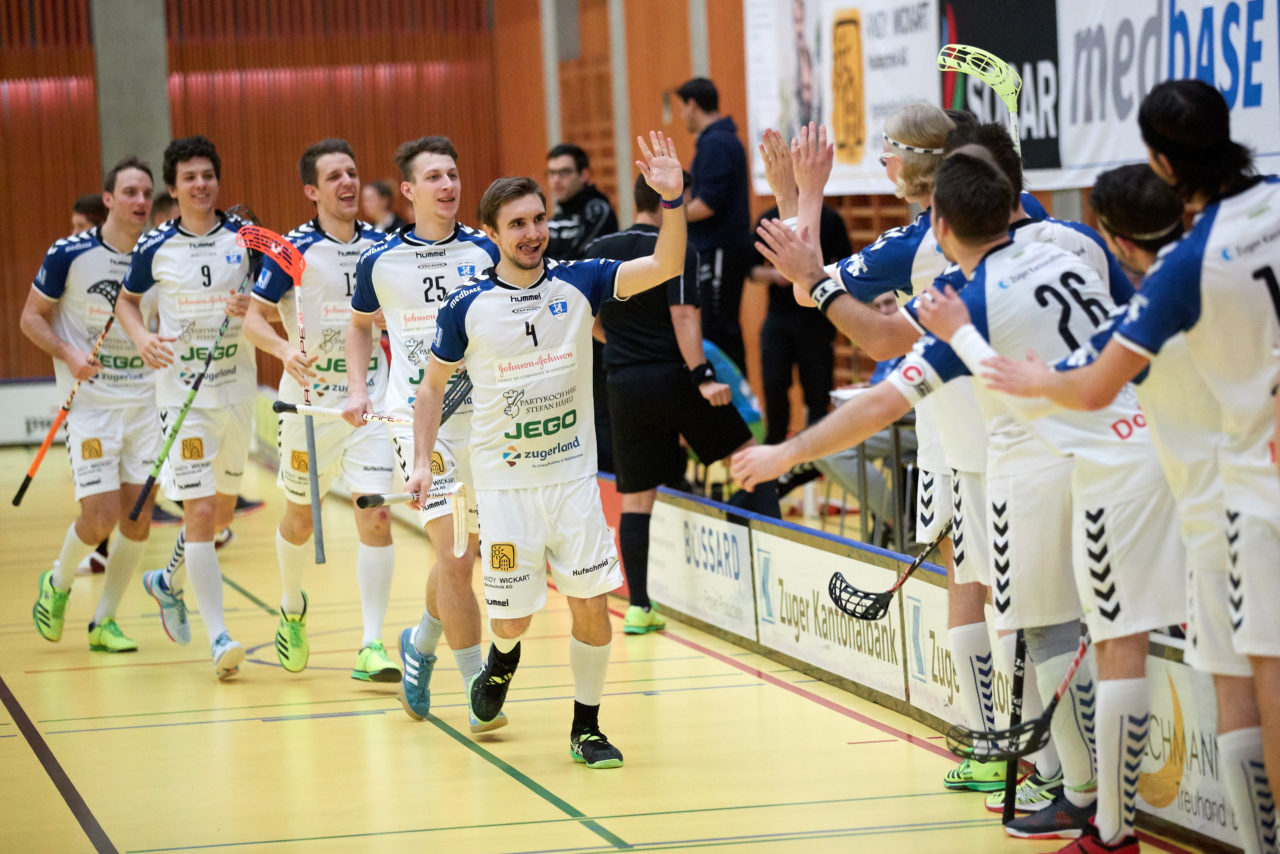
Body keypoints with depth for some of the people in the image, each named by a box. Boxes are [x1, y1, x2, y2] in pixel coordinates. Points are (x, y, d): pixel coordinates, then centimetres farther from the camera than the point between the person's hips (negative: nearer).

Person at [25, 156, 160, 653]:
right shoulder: (69, 254, -9)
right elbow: (32, 318, 0)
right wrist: (68, 354, -16)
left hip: (146, 400, 4)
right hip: (90, 400, -4)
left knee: (138, 516, 1)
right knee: (100, 515, -11)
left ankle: (104, 621, 17)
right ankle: (57, 584, 20)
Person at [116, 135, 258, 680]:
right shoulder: (155, 248, -3)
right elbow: (126, 301, 11)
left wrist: (252, 305, -18)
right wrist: (142, 339, -8)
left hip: (236, 386, 3)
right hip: (182, 391, -3)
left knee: (222, 510, 15)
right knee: (198, 512, -12)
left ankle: (169, 582, 43)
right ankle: (219, 638, -12)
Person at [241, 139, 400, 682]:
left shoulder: (380, 244, 2)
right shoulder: (293, 249, -9)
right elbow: (253, 318, -10)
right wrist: (284, 349, -29)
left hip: (369, 399, 2)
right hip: (310, 398, -2)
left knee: (375, 515, -11)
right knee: (300, 516, 13)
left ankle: (371, 647, -8)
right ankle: (292, 609, 42)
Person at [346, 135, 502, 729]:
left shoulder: (486, 252, 0)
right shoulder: (380, 261, 0)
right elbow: (361, 323, 19)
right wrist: (357, 387, 6)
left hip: (483, 418, 2)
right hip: (419, 421, -2)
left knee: (456, 557, 13)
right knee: (455, 560, -13)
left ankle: (422, 643, 42)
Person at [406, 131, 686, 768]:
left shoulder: (578, 282, -2)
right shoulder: (467, 307, -5)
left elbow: (664, 267, -13)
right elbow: (433, 384, 6)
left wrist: (672, 200, -28)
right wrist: (423, 460, -2)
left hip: (574, 476, 1)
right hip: (504, 482, -1)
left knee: (591, 604, -4)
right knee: (512, 616, 1)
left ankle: (586, 727, 12)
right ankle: (503, 659, 37)